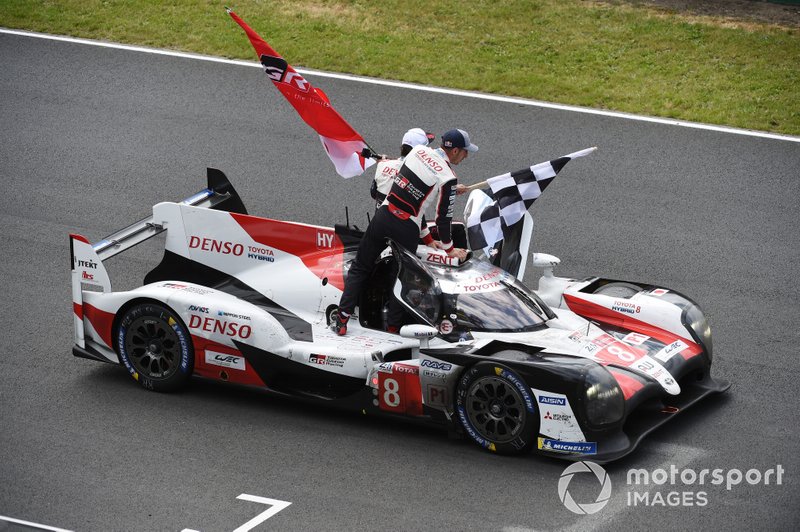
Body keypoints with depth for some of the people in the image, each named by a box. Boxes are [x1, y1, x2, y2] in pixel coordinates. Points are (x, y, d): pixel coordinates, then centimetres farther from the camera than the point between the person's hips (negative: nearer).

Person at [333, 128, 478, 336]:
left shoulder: (418, 151, 7)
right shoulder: (448, 178, -10)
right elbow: (443, 218, -4)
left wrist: (426, 237, 22)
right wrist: (450, 249, 16)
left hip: (383, 216, 4)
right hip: (405, 229, -4)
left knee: (360, 268, 14)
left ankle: (342, 319, 8)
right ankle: (393, 327, 17)